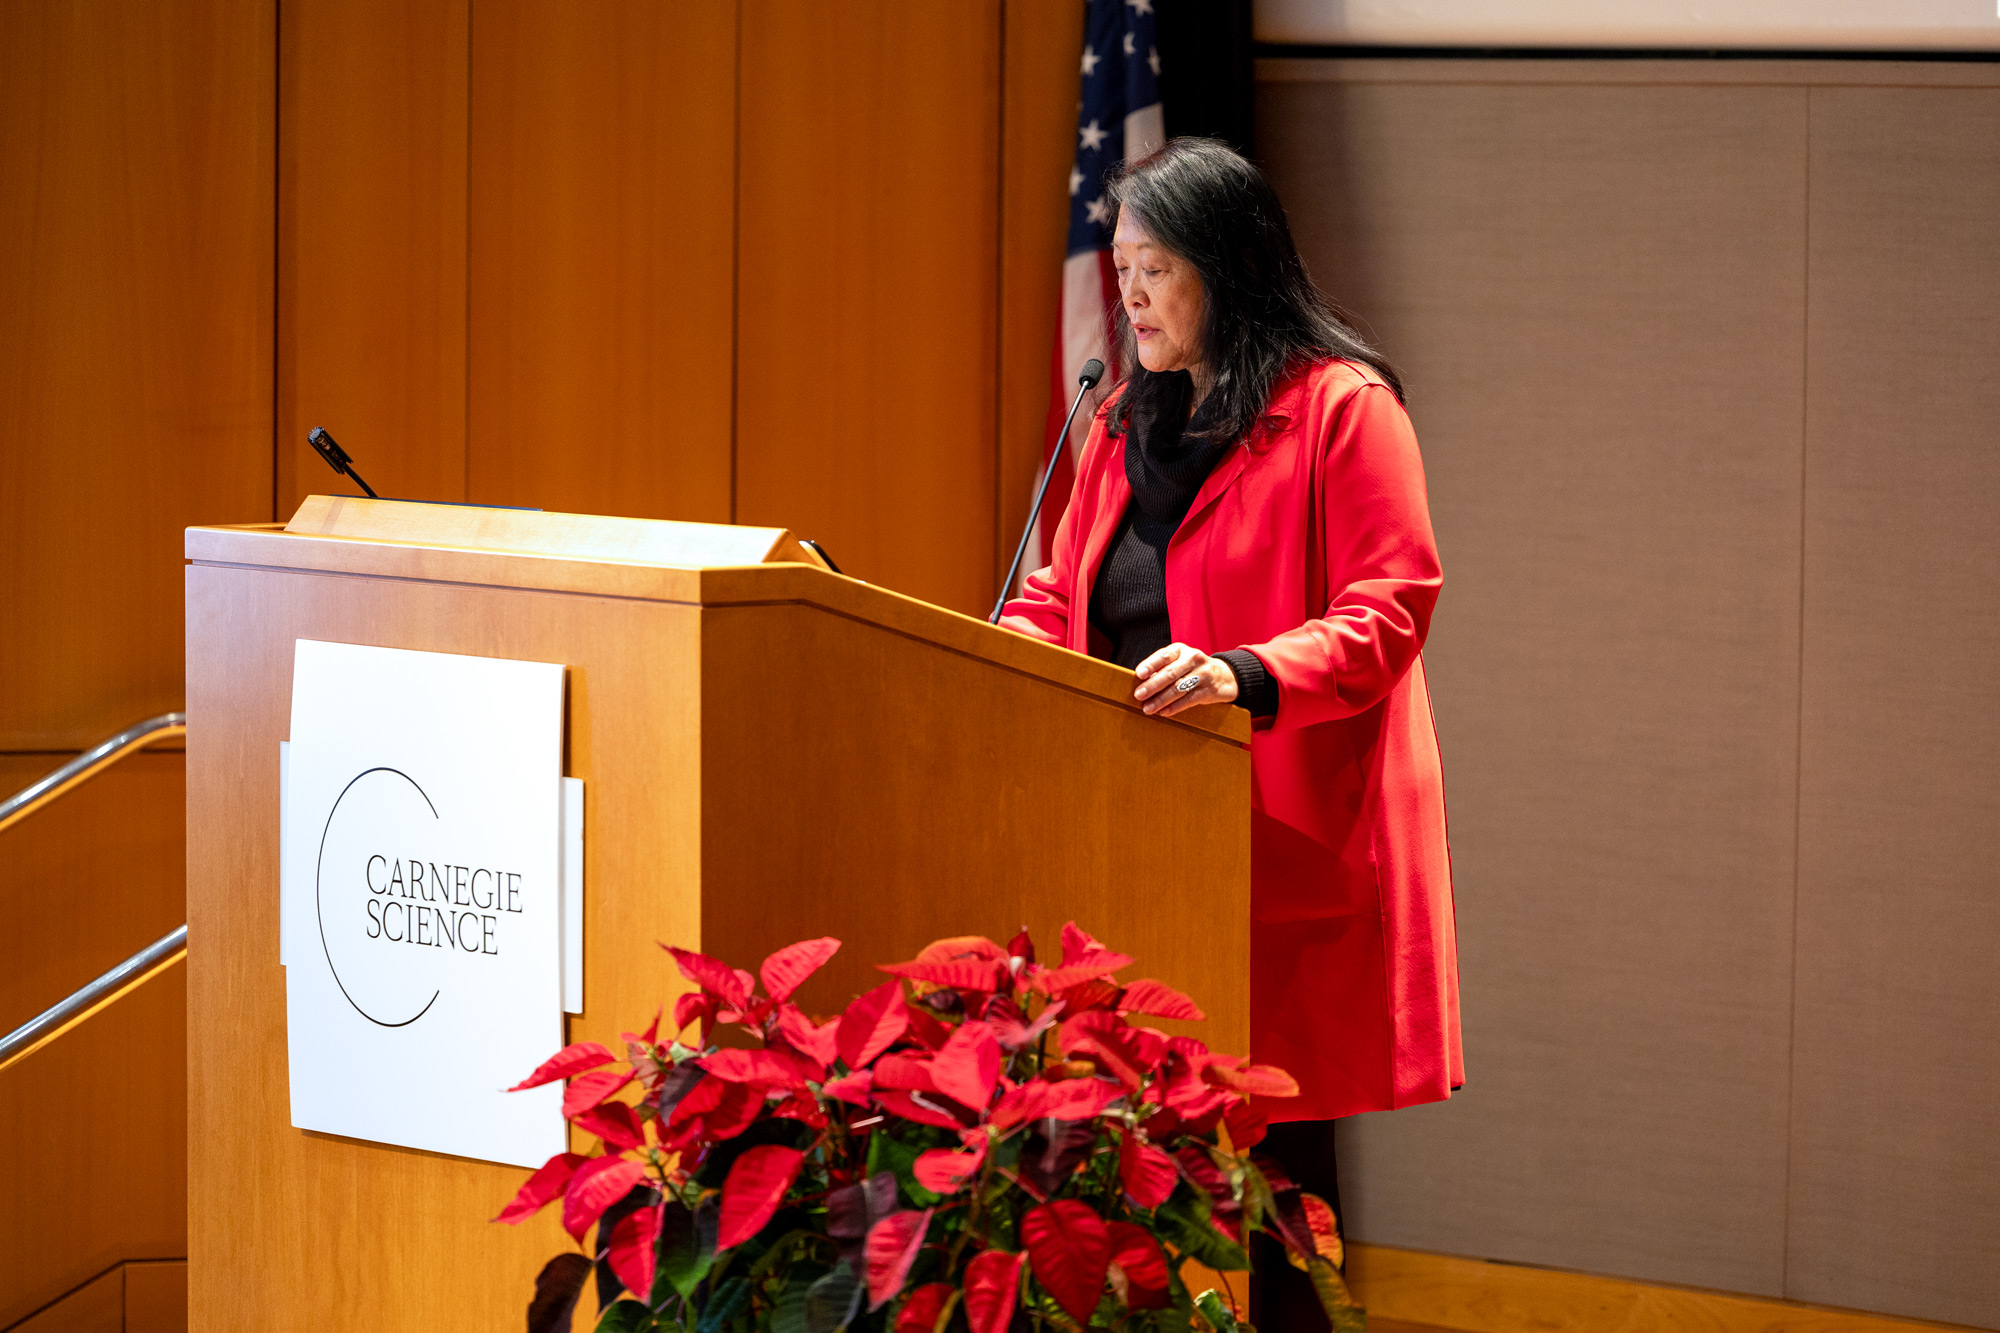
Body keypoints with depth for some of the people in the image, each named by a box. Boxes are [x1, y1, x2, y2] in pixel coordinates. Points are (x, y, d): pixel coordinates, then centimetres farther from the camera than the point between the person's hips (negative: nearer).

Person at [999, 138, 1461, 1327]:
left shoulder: (1343, 406, -4)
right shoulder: (1129, 424, 20)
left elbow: (1391, 608, -11)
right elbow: (1064, 600, 25)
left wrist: (1248, 676, -25)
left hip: (1284, 828, -7)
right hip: (1140, 829, 7)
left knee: (1268, 1141, -8)